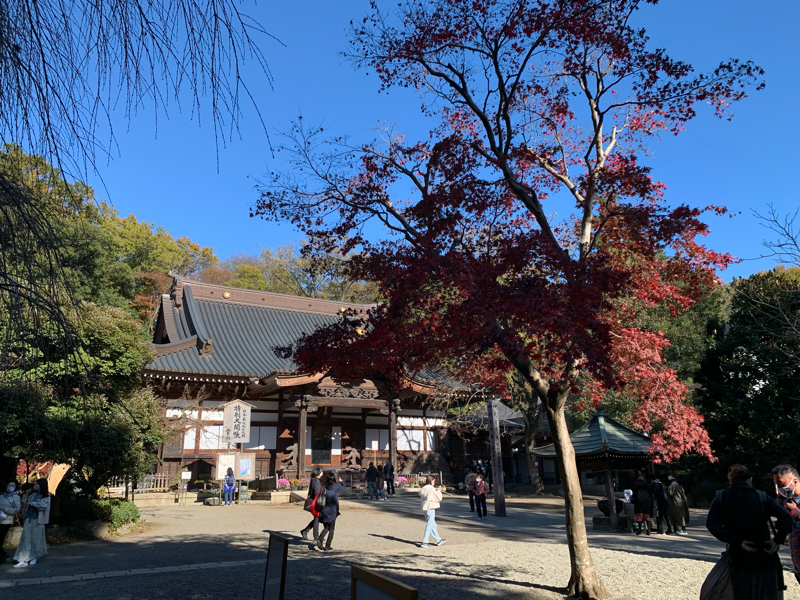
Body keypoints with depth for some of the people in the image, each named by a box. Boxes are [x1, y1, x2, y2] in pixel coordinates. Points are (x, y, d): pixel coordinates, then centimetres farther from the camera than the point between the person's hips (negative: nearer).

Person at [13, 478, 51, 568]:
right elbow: (24, 503, 16)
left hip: (38, 520, -4)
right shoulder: (33, 494, 10)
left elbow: (43, 505, -19)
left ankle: (35, 557, 20)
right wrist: (26, 494, 3)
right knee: (26, 538, 0)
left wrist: (32, 503, -14)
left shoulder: (46, 496, -4)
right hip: (29, 519, 5)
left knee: (36, 538, 4)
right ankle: (24, 560, 0)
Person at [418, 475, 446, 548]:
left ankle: (438, 540, 28)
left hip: (425, 508, 9)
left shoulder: (423, 488, 9)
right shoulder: (431, 488, -16)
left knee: (433, 525, 18)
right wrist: (439, 491, 3)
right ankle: (424, 542, -2)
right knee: (429, 526, -3)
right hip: (430, 508, -9)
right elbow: (438, 498, -13)